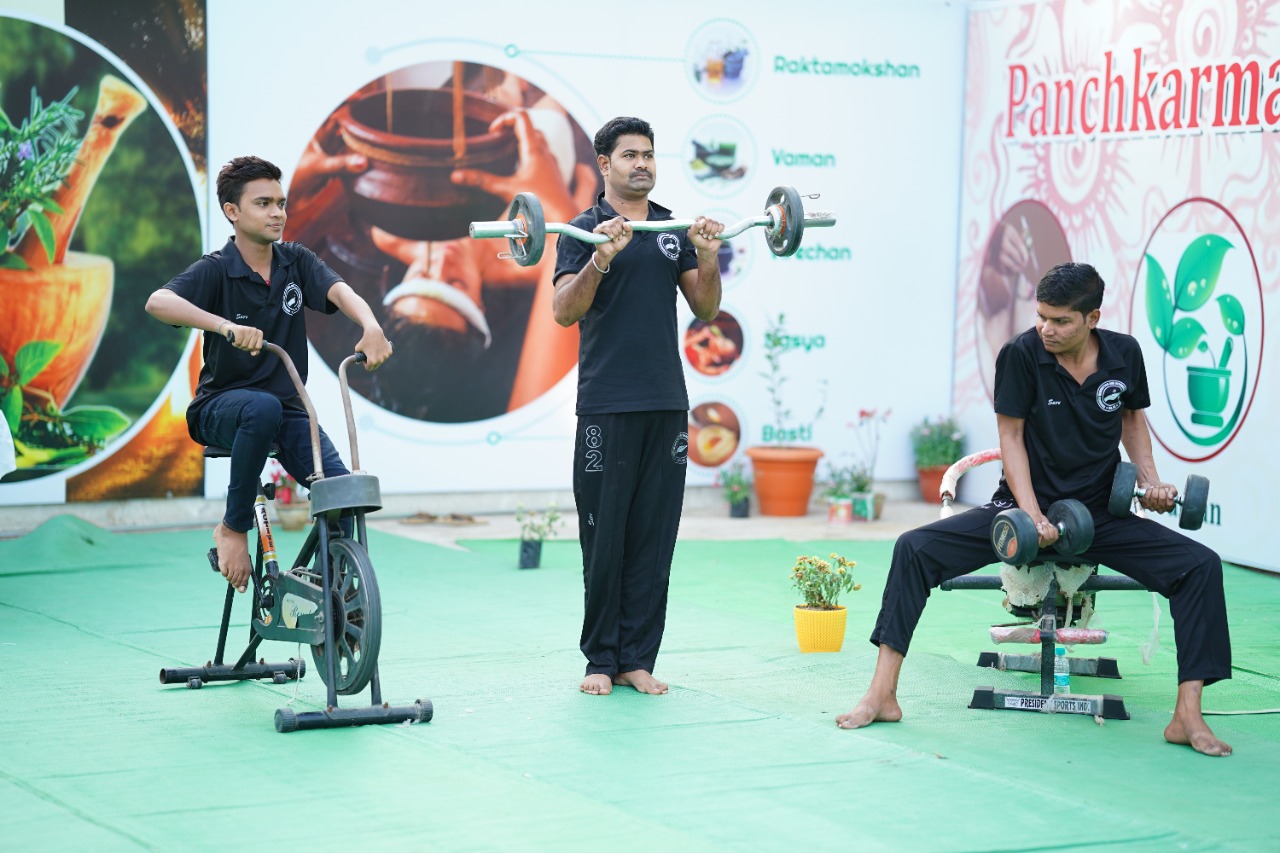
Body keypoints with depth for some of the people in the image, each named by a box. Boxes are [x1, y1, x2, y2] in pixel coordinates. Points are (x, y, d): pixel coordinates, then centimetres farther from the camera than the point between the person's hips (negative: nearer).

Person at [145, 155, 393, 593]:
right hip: (221, 407, -4)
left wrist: (371, 326, -39)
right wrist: (227, 326, -47)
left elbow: (339, 291, -16)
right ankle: (233, 526, -20)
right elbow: (158, 302, -30)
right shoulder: (215, 270, -11)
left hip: (287, 408, 4)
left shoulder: (296, 261, 2)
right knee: (263, 408, -39)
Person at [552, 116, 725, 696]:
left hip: (666, 405, 5)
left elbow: (706, 310, 9)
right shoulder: (586, 229, -1)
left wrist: (709, 259, -7)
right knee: (604, 539, 0)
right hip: (607, 407, -4)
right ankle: (601, 660, 9)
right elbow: (564, 312, -12)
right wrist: (602, 259, -25)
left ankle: (637, 659, 11)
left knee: (653, 539, 5)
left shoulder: (674, 231, 13)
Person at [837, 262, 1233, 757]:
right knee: (915, 549, -22)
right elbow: (1011, 437, -9)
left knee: (1201, 566, -19)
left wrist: (1149, 479, -1)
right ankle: (882, 696, -17)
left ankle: (1187, 717, -17)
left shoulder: (1125, 355, -4)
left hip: (1101, 513, 2)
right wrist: (1031, 514, -20)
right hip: (1027, 503, -2)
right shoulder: (1021, 355, -13)